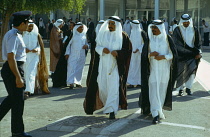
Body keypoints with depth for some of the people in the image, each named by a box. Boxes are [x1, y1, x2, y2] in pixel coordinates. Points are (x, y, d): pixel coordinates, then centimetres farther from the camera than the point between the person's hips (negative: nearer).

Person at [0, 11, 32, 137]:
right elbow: (11, 58, -25)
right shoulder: (14, 36, -19)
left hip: (13, 69, 10)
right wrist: (18, 77, -26)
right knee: (18, 101, -1)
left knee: (12, 98, 20)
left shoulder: (16, 35, 13)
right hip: (13, 70, -10)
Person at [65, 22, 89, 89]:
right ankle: (71, 82, -12)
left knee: (80, 68, 7)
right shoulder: (73, 35, 0)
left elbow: (87, 43, 17)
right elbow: (68, 44, 2)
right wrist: (67, 53, -3)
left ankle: (78, 82, 16)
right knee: (72, 67, -10)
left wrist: (87, 45, -7)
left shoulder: (84, 36, 10)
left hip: (81, 55, 4)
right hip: (73, 55, -4)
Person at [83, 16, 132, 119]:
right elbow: (97, 47, 11)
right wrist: (102, 49, -10)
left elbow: (128, 50, -2)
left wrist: (118, 53, -17)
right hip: (103, 65, 4)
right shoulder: (103, 34, 9)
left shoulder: (123, 36, -1)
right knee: (102, 86, 6)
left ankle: (111, 110, -7)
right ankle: (108, 104, 29)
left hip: (115, 65, -4)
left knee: (114, 86, -10)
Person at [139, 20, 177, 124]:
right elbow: (144, 54, 7)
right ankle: (156, 114, -10)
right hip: (152, 69, 0)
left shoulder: (167, 39, 1)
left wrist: (163, 56, -15)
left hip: (164, 69, 0)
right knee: (153, 90, -8)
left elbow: (174, 54, 0)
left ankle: (159, 109, 23)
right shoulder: (149, 39, 5)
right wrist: (150, 54, -13)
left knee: (162, 89, 4)